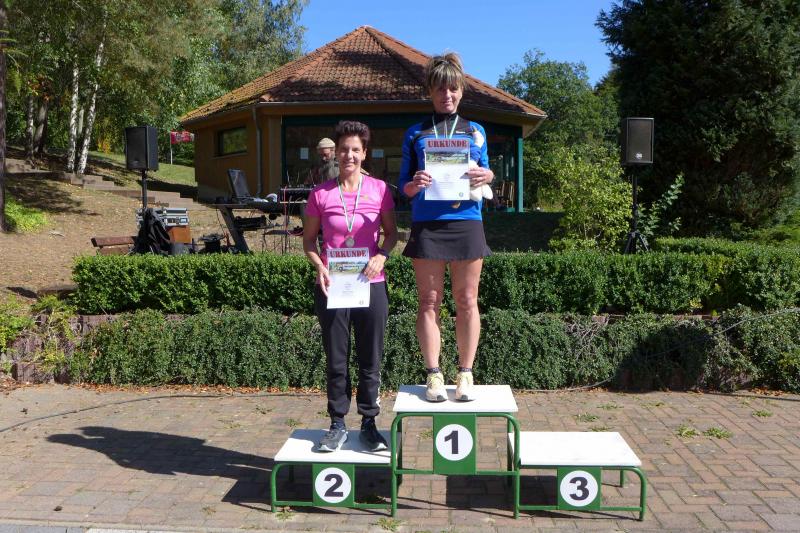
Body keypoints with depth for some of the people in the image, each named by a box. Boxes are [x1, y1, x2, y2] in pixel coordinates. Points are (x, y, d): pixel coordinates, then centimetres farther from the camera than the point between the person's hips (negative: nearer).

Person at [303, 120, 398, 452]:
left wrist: (381, 256, -10)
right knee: (336, 360, 8)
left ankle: (369, 424, 22)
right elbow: (308, 239, 8)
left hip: (371, 285, 0)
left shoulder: (379, 189, 0)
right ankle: (337, 424, 22)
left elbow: (392, 232, 9)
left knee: (370, 361, 8)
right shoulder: (321, 194, 0)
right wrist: (318, 266, -9)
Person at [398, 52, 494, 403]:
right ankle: (434, 376, 8)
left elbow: (485, 174, 16)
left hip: (467, 222, 1)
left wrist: (487, 176, -7)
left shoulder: (475, 131, 14)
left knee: (467, 301, 2)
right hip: (427, 225, 0)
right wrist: (414, 185, -13)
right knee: (429, 302, 1)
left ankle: (465, 375, 11)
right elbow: (403, 184, 9)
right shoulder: (415, 134, 12)